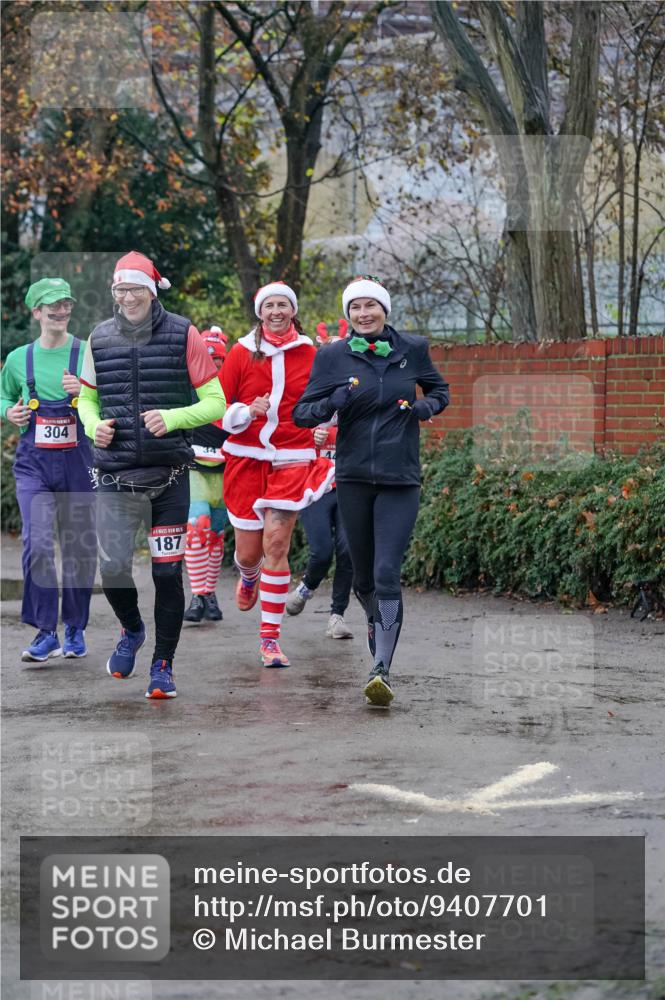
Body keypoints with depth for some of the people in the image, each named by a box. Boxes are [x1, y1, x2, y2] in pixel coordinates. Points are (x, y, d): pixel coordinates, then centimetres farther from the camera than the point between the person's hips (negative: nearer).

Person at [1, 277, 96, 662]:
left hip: (77, 462, 0)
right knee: (37, 544, -15)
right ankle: (46, 632, -8)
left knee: (80, 547, 7)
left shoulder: (87, 355, 0)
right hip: (34, 463, 0)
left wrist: (84, 393, -18)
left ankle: (76, 629, 24)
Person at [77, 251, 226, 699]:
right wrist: (94, 425, -3)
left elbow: (215, 401, -1)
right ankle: (132, 630, 27)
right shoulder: (100, 338, 6)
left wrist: (172, 418, -18)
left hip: (170, 476, -2)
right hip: (116, 477, 2)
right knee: (113, 568, -5)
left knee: (168, 573, 1)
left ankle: (163, 665, 17)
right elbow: (87, 398, 19)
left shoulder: (183, 335, -3)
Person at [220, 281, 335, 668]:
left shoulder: (311, 356, 4)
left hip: (292, 460, -1)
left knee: (277, 542, -12)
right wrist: (247, 411, -16)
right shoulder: (241, 353, 2)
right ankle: (249, 577, 44)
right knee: (248, 550, 3)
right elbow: (217, 408, 2)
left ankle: (271, 639, -7)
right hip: (246, 458, 1)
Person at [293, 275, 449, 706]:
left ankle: (383, 669, -17)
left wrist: (428, 406, -3)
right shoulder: (333, 356, 1)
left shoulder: (413, 349, 3)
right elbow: (301, 413, 1)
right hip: (354, 477, 2)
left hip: (401, 480, -1)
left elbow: (440, 390, 19)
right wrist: (333, 402, -19)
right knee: (363, 577, 11)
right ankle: (377, 624, 41)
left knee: (387, 574, -15)